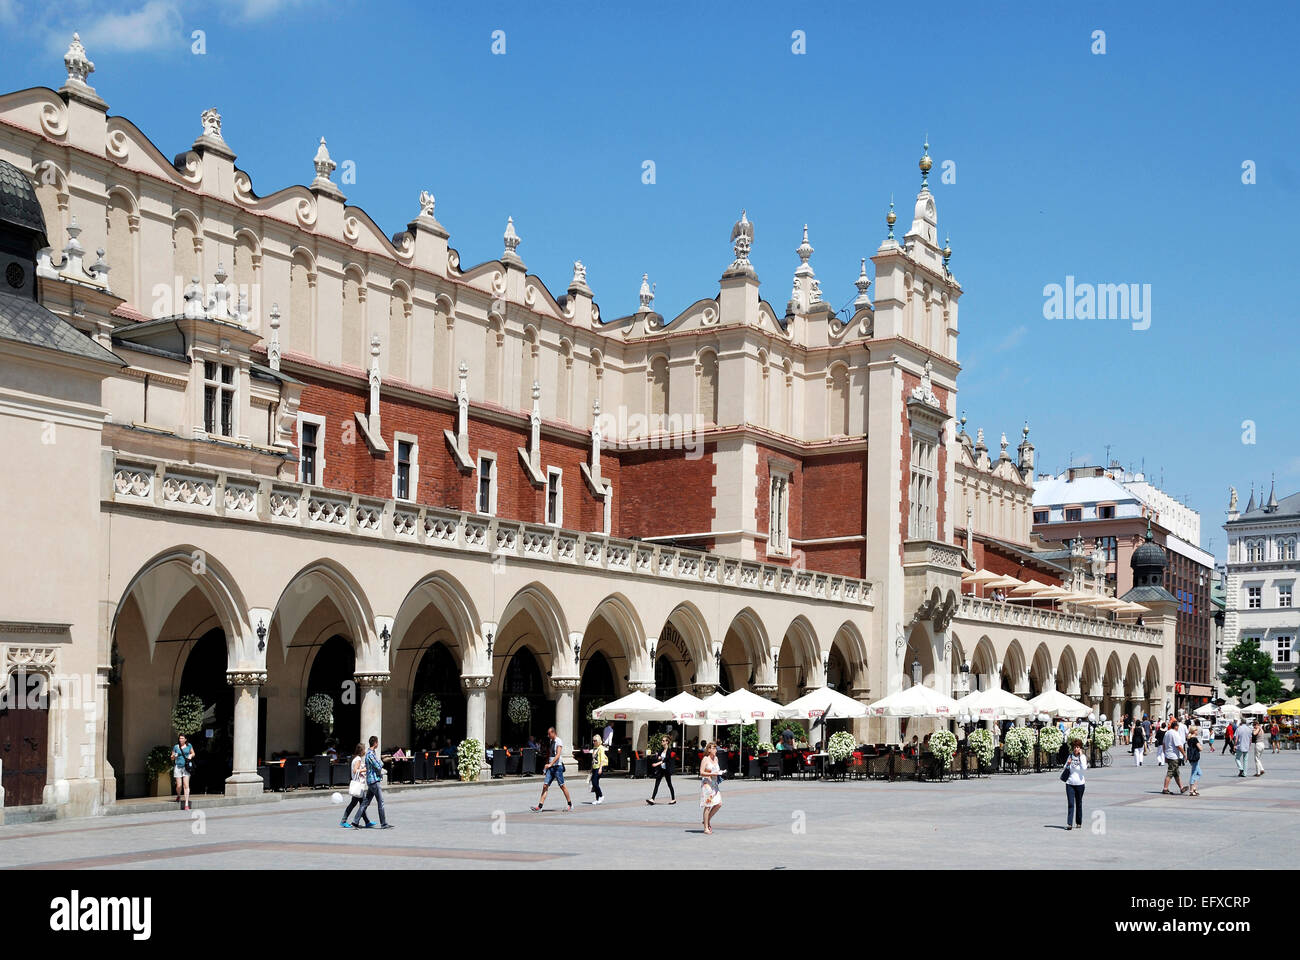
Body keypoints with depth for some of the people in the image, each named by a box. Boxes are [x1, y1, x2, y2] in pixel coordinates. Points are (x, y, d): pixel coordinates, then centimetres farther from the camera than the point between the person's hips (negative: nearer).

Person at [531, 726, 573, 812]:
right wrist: (547, 764, 19)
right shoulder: (551, 741, 15)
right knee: (545, 785, -2)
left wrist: (550, 764, -29)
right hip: (550, 767, 8)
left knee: (562, 786, 0)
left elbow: (558, 755, -21)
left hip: (557, 766, -8)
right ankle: (540, 806, -6)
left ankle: (570, 805, 14)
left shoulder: (559, 741, -10)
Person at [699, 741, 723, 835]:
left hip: (714, 784, 7)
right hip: (706, 784, -7)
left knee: (719, 804, -1)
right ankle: (706, 828, 1)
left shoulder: (716, 759, 13)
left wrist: (719, 772, 5)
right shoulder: (705, 759, -7)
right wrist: (712, 774, -20)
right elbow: (701, 773, -12)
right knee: (708, 806, -6)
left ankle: (708, 820, 19)